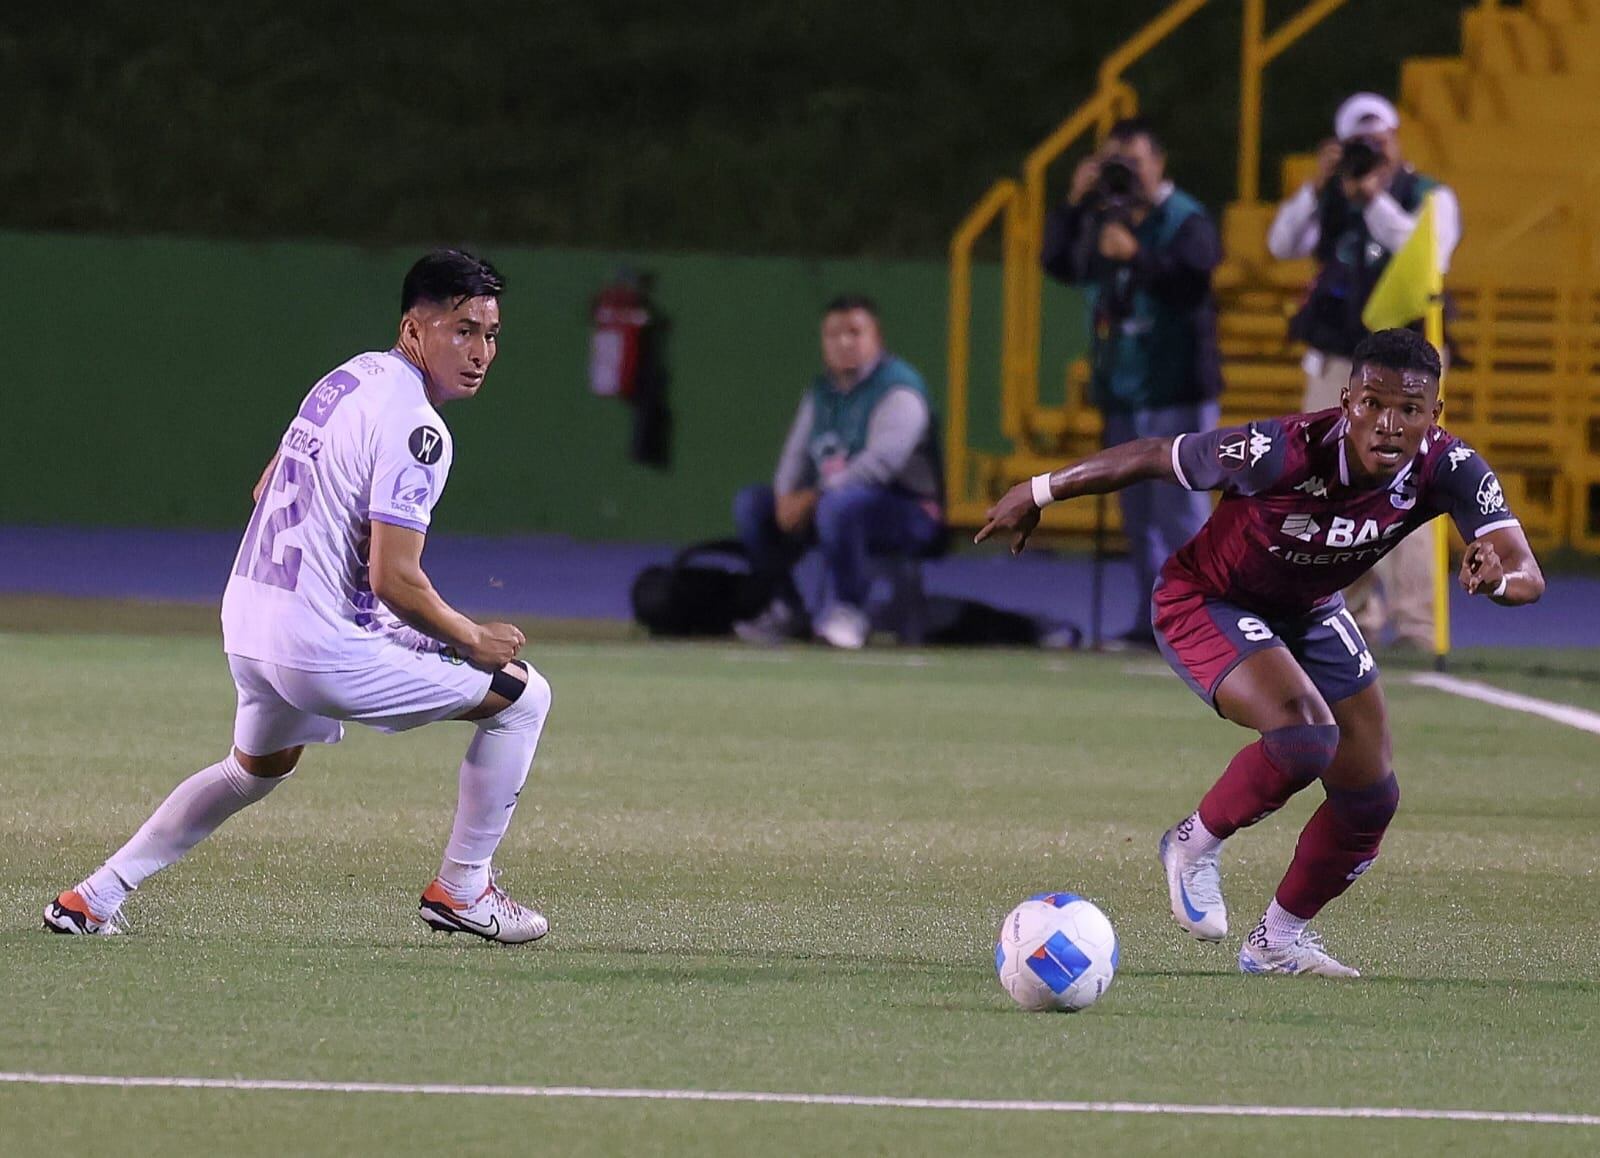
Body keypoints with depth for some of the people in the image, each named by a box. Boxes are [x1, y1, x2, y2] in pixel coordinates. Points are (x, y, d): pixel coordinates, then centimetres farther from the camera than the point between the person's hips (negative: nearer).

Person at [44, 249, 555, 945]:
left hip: (245, 622, 9)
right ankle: (460, 889, 8)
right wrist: (473, 640, -7)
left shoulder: (350, 378, 12)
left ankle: (93, 898, 32)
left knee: (257, 767, 36)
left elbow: (266, 489, 24)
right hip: (323, 646, -9)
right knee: (522, 693, 2)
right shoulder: (415, 428, -17)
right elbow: (395, 581, -21)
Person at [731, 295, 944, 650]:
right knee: (751, 503, -2)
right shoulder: (821, 392, 14)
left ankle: (849, 610, -24)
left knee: (839, 504, -39)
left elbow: (880, 461, -25)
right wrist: (788, 497, -11)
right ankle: (785, 610, 2)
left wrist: (814, 497, -25)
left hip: (910, 514, -8)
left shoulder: (898, 388, -13)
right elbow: (797, 452, 13)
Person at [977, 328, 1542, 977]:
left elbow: (1528, 577, -28)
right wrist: (1040, 493, -11)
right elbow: (1153, 457, -23)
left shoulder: (1447, 470, -24)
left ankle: (1279, 940, 29)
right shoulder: (1285, 453, -37)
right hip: (1204, 603, -6)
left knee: (1370, 796, 4)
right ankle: (1196, 845, -1)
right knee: (1306, 733, -30)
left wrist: (1498, 577, -55)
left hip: (1309, 609, 6)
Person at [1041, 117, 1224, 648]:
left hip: (1176, 393, -7)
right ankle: (1149, 620, 13)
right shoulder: (1102, 218, 13)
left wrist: (1136, 256, -29)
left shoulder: (1185, 221, -7)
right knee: (1138, 514, 9)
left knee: (1179, 512, -10)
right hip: (1122, 393, 7)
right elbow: (1059, 264, 7)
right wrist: (1074, 205, -3)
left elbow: (1191, 285, -20)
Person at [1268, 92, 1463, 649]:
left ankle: (1414, 620, -12)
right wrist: (1317, 187, -13)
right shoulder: (1332, 201, 11)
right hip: (1335, 364, 4)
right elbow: (1283, 244, -2)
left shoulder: (1430, 197, 2)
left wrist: (1376, 200, -19)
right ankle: (1353, 615, 15)